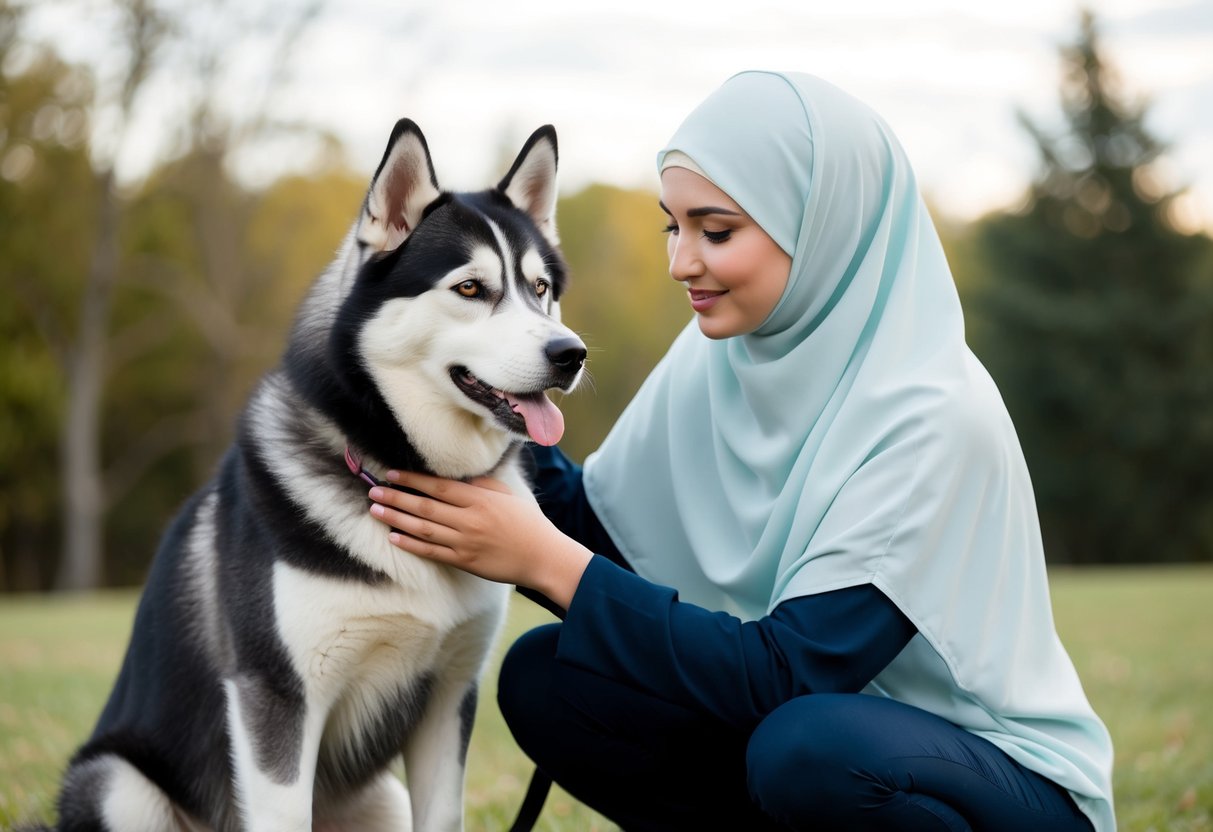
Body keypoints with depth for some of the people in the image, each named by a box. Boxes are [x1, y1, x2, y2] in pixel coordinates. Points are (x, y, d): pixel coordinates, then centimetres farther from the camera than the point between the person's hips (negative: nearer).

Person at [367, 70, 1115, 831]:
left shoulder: (932, 415, -24)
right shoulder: (715, 357, -4)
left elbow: (784, 677, -27)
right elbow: (600, 533, -1)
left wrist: (547, 561, -27)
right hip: (828, 714, 6)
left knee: (803, 745, -36)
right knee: (546, 677, -11)